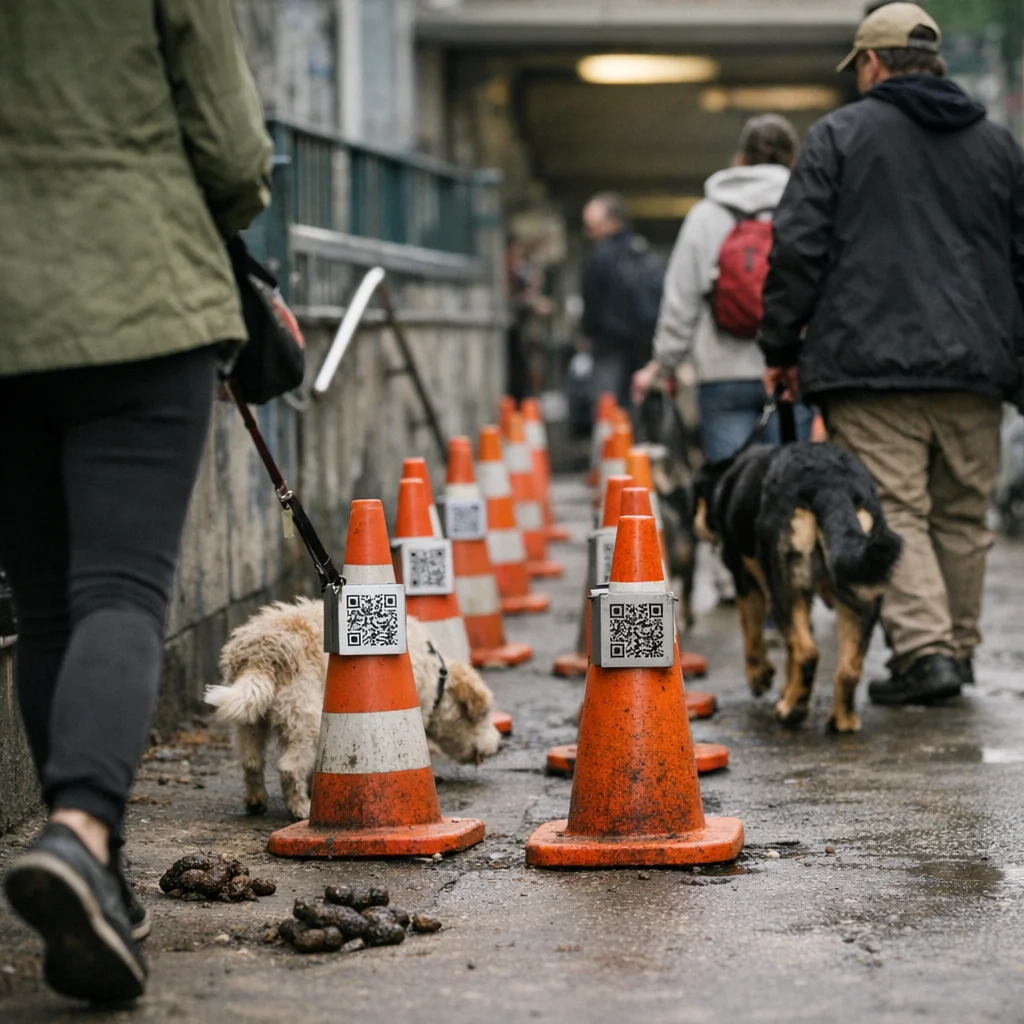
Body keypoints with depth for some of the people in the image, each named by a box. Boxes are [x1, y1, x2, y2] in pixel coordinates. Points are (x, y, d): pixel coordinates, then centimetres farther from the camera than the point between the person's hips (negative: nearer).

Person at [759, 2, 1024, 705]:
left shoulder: (839, 135, 2)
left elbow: (799, 249, -2)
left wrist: (783, 347, 5)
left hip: (873, 363, -4)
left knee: (893, 513, -6)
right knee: (963, 517, 11)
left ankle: (923, 648, -17)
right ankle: (960, 648, 17)